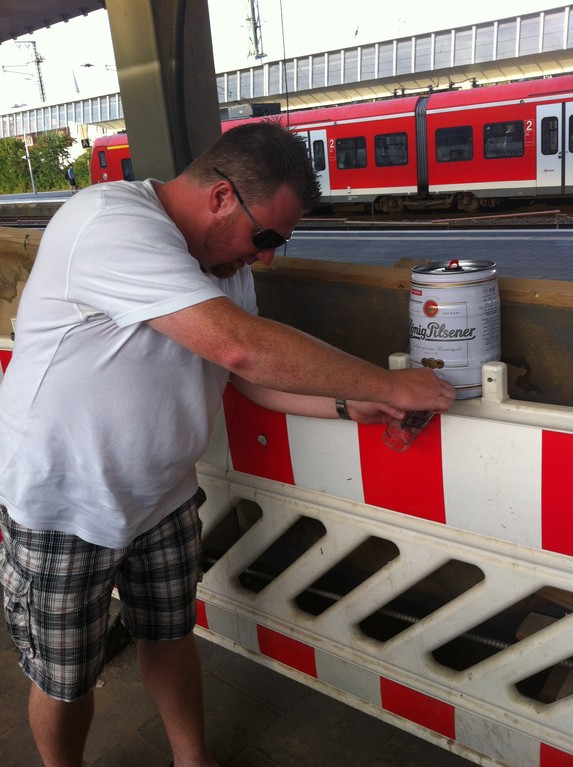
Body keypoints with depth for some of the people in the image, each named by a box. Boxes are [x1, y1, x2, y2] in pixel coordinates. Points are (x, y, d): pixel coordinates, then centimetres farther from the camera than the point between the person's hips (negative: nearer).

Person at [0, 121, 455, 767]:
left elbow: (250, 375, 5)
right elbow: (239, 346, -38)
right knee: (64, 681, 11)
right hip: (61, 504, -6)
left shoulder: (227, 257, 2)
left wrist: (351, 406, -9)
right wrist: (389, 385, -29)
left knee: (170, 635, 21)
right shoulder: (111, 223, -28)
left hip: (162, 495, 7)